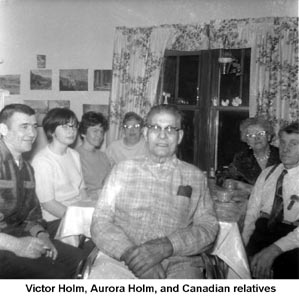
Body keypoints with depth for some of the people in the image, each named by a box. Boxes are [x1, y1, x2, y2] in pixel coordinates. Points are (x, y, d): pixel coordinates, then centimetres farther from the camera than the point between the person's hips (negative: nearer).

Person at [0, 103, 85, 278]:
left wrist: (40, 234, -4)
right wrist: (15, 245, -24)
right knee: (53, 274, -23)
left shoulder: (27, 169, 14)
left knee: (80, 260, -1)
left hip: (19, 236, 8)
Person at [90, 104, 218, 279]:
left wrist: (166, 247, -16)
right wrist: (130, 252, -14)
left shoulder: (195, 176, 10)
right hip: (121, 259, 0)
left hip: (177, 263, 1)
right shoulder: (123, 170, 11)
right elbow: (101, 221, 4)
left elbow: (208, 227, 1)